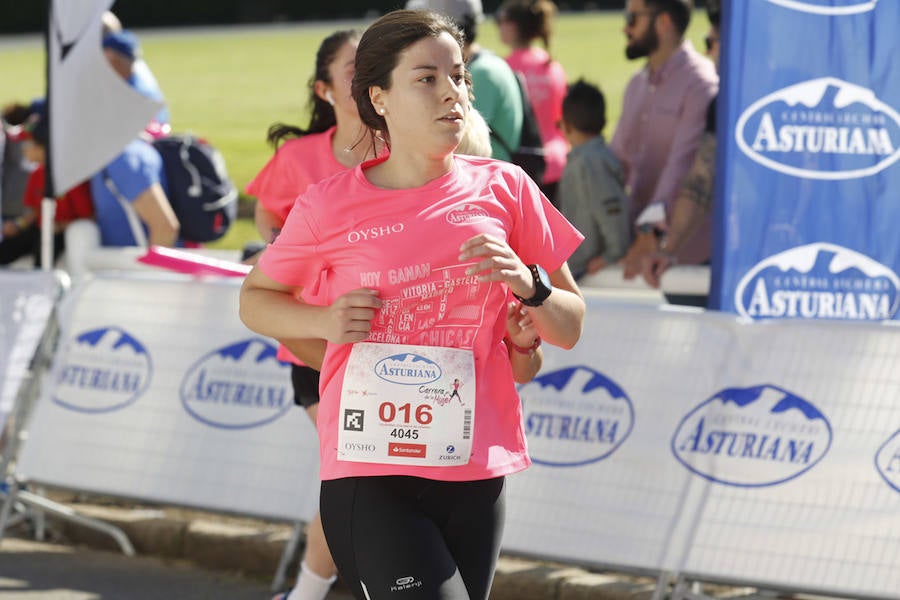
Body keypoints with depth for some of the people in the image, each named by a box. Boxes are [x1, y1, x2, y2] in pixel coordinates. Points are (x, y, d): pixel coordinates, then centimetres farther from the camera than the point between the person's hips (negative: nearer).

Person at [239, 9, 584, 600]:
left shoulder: (504, 190, 5)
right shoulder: (329, 207, -1)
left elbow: (570, 328, 11)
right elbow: (255, 299, 14)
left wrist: (527, 284, -9)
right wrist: (325, 321, -5)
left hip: (475, 475, 3)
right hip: (368, 477, -3)